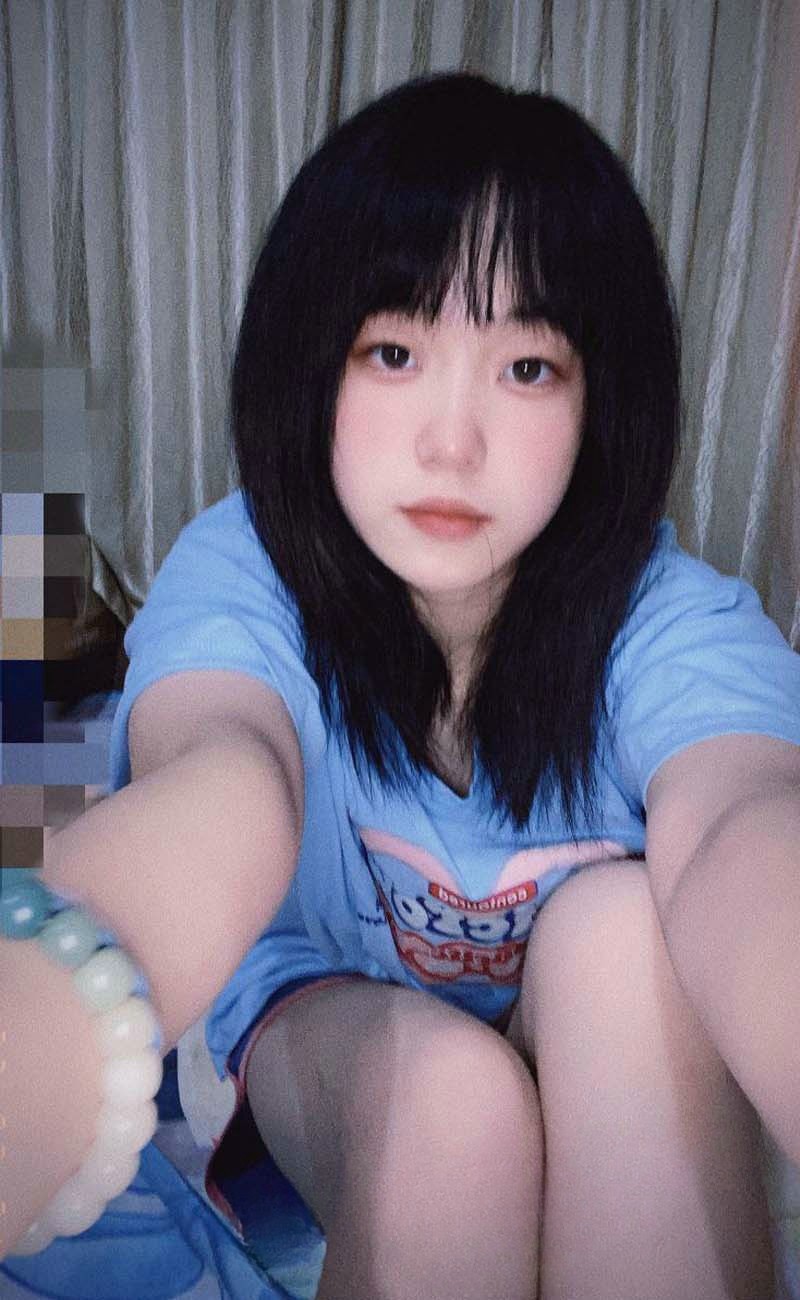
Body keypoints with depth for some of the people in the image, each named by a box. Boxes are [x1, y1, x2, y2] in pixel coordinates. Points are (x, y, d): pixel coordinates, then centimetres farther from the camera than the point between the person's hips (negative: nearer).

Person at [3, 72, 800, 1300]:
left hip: (610, 1086, 1)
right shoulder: (242, 574, -22)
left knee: (624, 918, -31)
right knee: (444, 1095, -33)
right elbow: (217, 791, -44)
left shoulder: (665, 621, -21)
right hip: (320, 1014, 0)